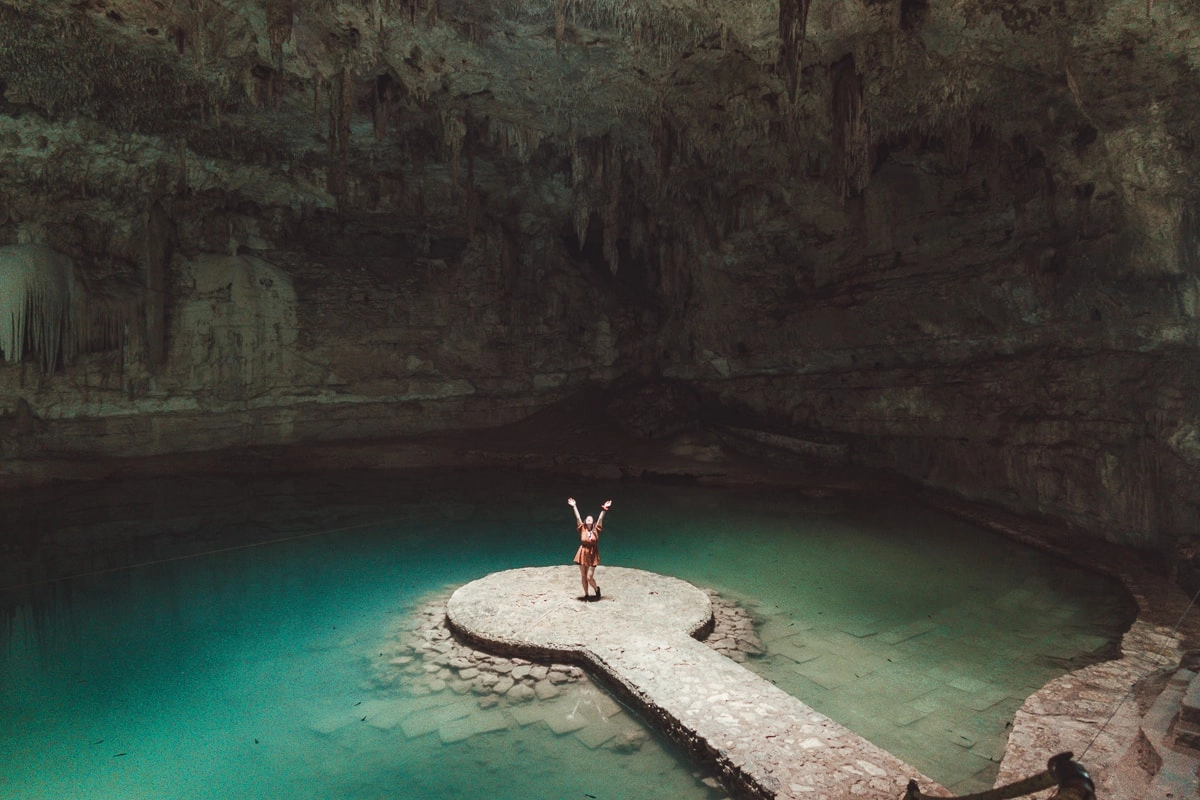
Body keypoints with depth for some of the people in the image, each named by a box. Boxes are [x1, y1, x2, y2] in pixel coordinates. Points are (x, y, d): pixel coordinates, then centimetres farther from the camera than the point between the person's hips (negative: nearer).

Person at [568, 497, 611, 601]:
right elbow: (578, 517, -5)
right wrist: (574, 506, -9)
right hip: (583, 554, 2)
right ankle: (586, 594, 24)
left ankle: (597, 588, 24)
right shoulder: (582, 529, -1)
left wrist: (604, 509, -19)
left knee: (589, 577, -6)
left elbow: (600, 519, -10)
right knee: (583, 576, 8)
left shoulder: (596, 530, -2)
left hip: (592, 555, -2)